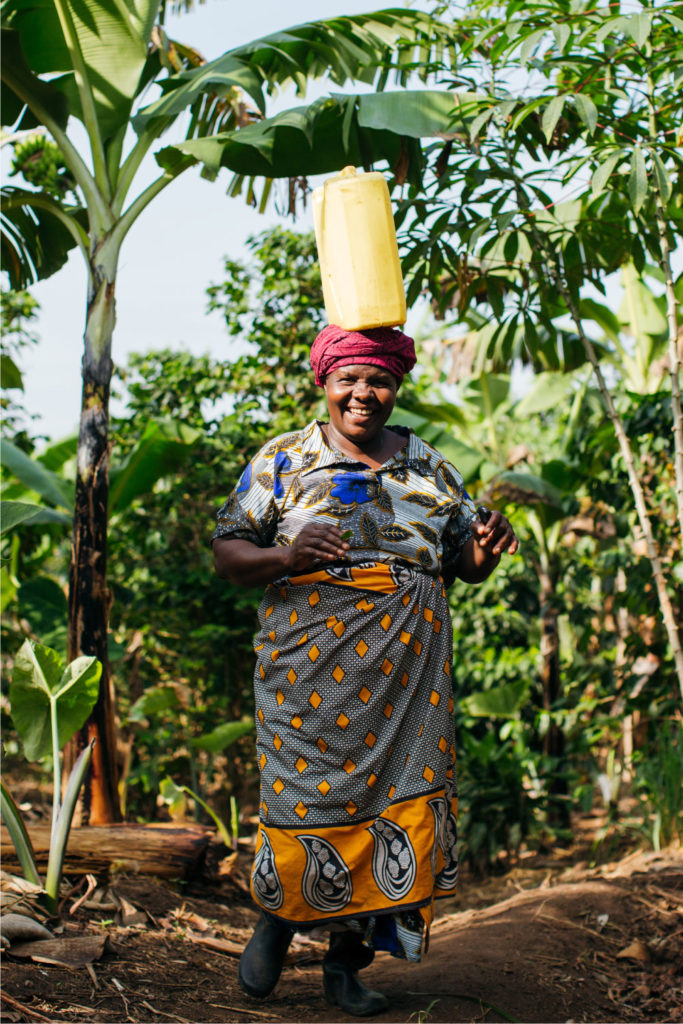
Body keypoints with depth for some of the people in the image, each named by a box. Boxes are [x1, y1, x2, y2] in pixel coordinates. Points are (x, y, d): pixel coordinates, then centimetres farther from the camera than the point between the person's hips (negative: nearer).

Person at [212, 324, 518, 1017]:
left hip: (406, 673, 3)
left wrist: (485, 550, -7)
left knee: (400, 800, -2)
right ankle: (278, 917, 27)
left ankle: (346, 960, 13)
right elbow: (226, 551, 4)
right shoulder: (284, 460, 7)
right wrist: (285, 556, -16)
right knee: (307, 796, -4)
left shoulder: (429, 467, 15)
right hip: (311, 667, -2)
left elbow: (464, 563, 16)